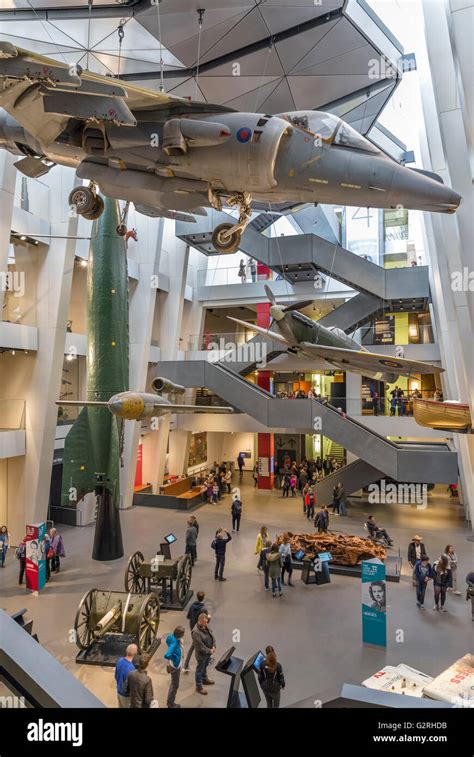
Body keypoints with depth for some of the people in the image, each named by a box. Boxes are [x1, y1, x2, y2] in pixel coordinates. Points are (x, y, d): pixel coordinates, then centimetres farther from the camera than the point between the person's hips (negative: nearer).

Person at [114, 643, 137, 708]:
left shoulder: (120, 660, -15)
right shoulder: (130, 668, -37)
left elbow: (116, 676, 2)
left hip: (119, 691, 7)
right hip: (126, 695, -7)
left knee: (120, 706, 26)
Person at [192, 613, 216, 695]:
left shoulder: (206, 626, -6)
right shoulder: (196, 632, -33)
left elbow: (212, 635, 4)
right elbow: (200, 646, -29)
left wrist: (213, 646, -8)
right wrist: (209, 651, -19)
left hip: (208, 652, 8)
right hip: (201, 654, -8)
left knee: (205, 667, 28)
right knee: (200, 670, 12)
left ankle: (204, 680, 49)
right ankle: (199, 686, 28)